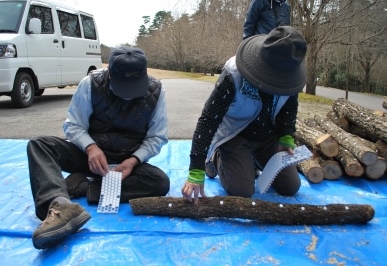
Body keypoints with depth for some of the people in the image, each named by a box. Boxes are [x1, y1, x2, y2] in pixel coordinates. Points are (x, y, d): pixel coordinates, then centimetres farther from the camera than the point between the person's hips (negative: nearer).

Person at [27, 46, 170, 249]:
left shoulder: (156, 91, -11)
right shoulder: (91, 83, -13)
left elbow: (157, 137, -5)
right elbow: (73, 126, -6)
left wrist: (134, 160, -22)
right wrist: (90, 148, -27)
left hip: (129, 161, 0)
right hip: (92, 154, 1)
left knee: (161, 182, -30)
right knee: (38, 145, -22)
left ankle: (80, 185, -26)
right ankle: (60, 204, -47)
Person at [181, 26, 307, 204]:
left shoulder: (289, 73, -16)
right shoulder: (233, 75, -31)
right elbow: (208, 120, -32)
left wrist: (287, 137, -10)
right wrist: (196, 172, -35)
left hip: (268, 136, 5)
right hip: (235, 136, -5)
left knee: (290, 187, 1)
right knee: (242, 192, -17)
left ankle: (253, 161, 28)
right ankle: (217, 158, 13)